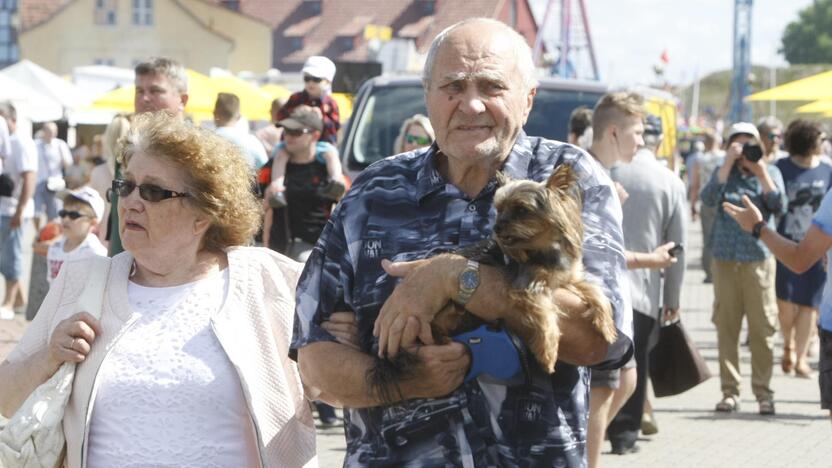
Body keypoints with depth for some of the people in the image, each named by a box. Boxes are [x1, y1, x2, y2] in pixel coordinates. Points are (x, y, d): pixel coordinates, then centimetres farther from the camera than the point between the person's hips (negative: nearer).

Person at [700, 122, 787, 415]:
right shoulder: (724, 172, 11)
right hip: (725, 259, 1)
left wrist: (761, 173, -11)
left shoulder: (770, 172, 9)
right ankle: (730, 391, 7)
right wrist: (729, 163, -11)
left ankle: (763, 392, 4)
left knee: (762, 328, -2)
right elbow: (709, 198, -8)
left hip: (759, 260, -1)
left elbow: (779, 208, -5)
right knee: (726, 326, 1)